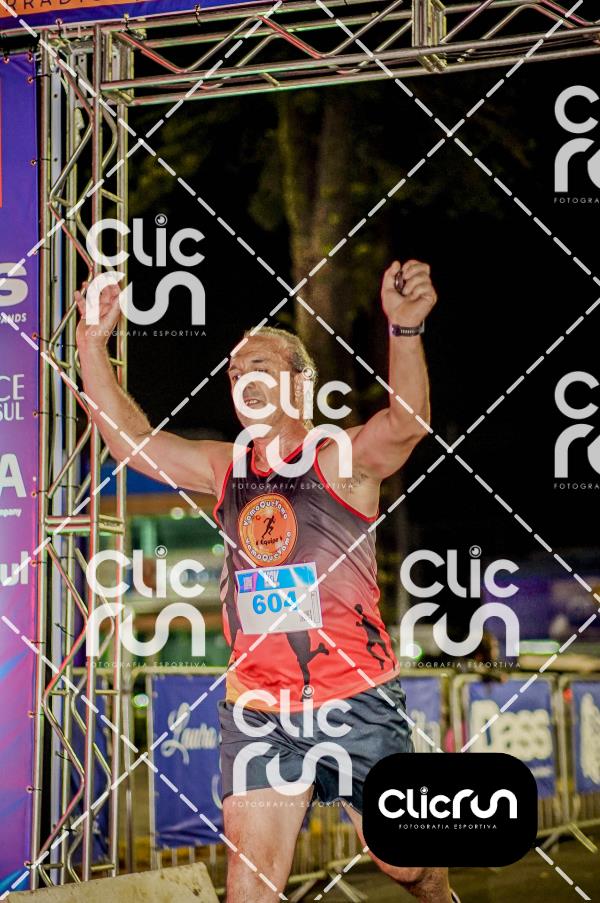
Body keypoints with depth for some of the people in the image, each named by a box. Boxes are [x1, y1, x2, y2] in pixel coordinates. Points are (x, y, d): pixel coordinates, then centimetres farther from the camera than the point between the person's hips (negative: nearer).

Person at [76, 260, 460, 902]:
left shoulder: (342, 459, -4)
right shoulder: (225, 470, 11)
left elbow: (407, 422, -24)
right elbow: (130, 439, 7)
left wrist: (405, 329, -42)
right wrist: (93, 345, -5)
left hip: (356, 704, -4)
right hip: (258, 714, 4)